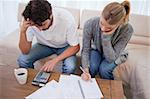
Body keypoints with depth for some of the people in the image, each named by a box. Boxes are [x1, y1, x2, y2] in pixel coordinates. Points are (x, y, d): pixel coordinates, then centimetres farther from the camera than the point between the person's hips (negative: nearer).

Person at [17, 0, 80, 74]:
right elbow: (25, 51, -20)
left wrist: (55, 60, -31)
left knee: (70, 67, -29)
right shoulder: (30, 22, -25)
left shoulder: (67, 18, -33)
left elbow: (75, 47, -21)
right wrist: (22, 32, -37)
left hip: (64, 46, -2)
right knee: (22, 60, -19)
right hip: (44, 45, 2)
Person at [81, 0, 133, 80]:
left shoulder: (127, 30, -33)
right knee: (91, 67, -27)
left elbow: (111, 58, -30)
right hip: (96, 49, 1)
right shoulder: (90, 24, -30)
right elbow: (85, 50, -20)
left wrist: (106, 37, -42)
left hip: (115, 55, 0)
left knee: (104, 69, -28)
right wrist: (86, 70, -34)